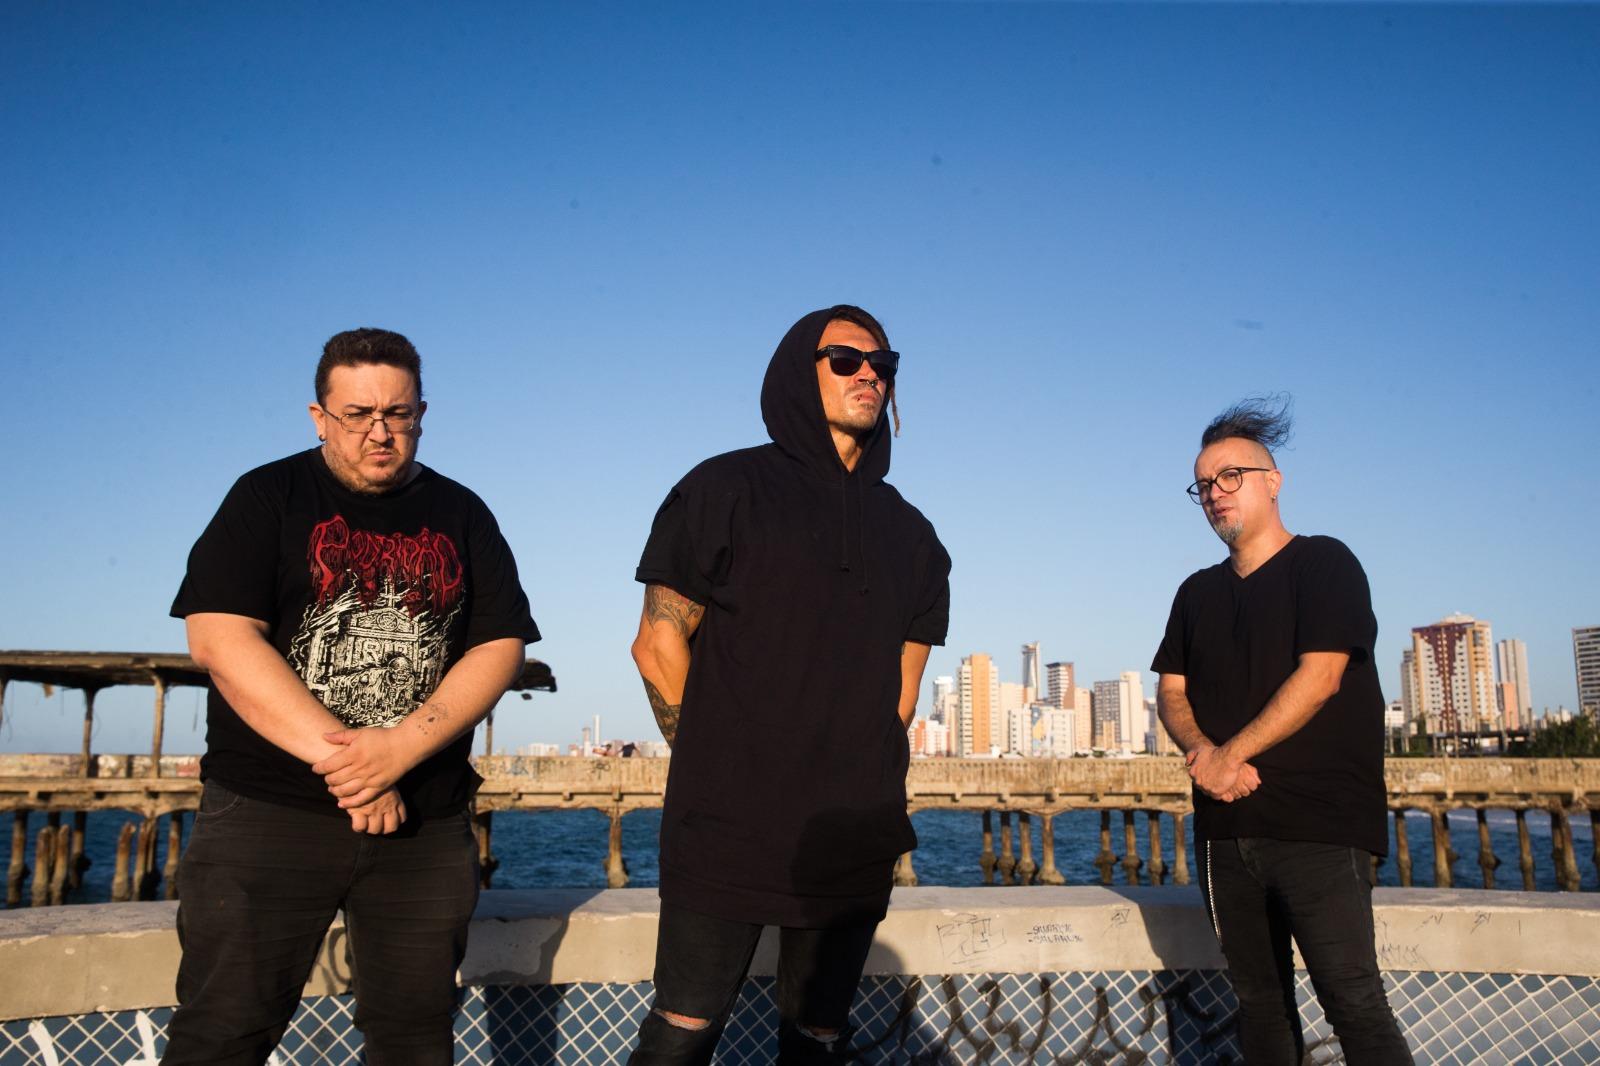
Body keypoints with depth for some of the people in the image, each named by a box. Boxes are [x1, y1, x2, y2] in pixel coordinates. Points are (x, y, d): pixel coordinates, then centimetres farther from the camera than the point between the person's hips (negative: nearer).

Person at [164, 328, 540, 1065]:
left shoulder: (462, 516, 9)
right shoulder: (267, 498, 2)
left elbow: (500, 647, 1)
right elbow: (218, 636, -10)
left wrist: (401, 746, -15)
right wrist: (337, 754, -17)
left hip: (426, 820, 2)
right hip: (268, 809, -2)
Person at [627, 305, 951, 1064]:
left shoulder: (908, 533, 12)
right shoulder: (727, 490, -2)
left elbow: (902, 690, 15)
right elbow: (658, 645, -3)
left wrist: (866, 788, 11)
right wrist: (716, 770, 1)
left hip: (854, 840, 4)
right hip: (728, 828, -4)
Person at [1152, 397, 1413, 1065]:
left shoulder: (1323, 564, -1)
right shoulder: (1198, 593, 17)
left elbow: (1319, 678, -12)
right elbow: (1171, 694, 12)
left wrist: (1229, 756, -12)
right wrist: (1202, 752, -9)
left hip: (1318, 824, -6)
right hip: (1226, 825, 6)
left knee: (1354, 1004, -9)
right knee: (1259, 1002, 10)